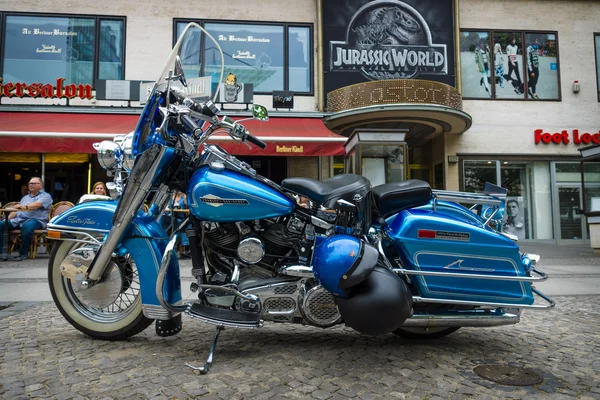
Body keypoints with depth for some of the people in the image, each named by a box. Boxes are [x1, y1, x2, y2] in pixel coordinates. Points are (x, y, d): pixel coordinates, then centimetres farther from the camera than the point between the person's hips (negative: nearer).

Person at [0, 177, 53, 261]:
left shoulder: (45, 196, 6)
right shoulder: (25, 197, 31)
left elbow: (37, 204, -16)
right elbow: (16, 210, 27)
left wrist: (25, 207, -35)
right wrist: (7, 219, 8)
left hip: (35, 219, -7)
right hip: (18, 219, 7)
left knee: (26, 226, -40)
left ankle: (24, 253, -27)